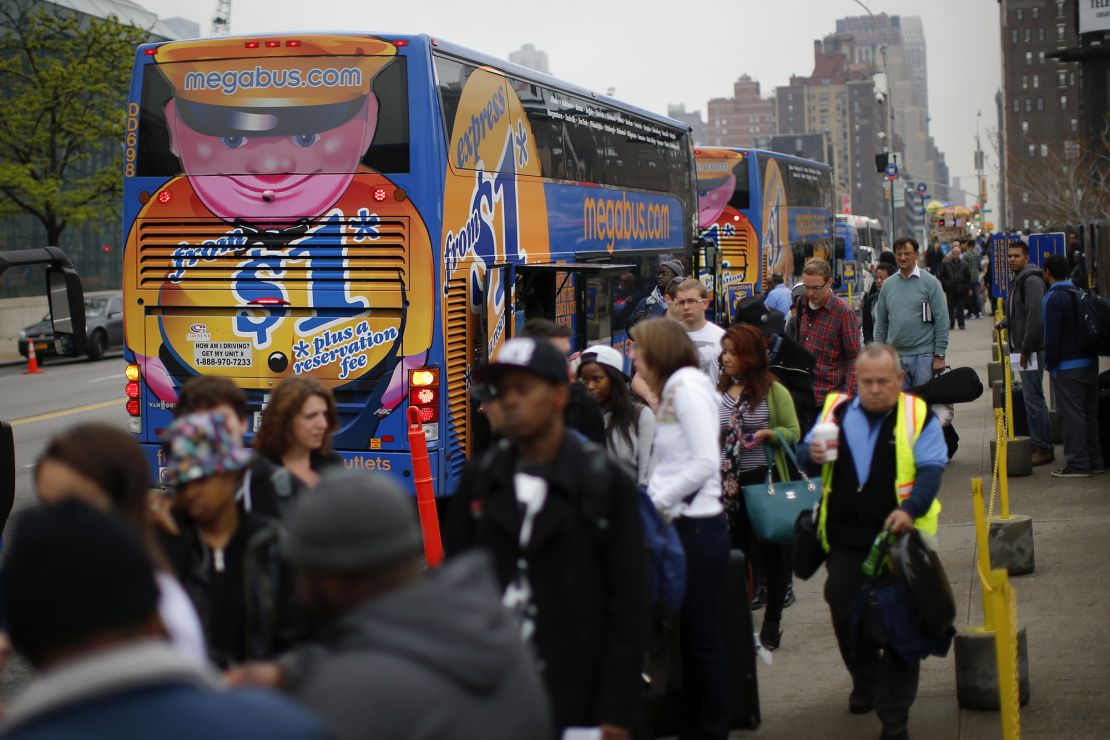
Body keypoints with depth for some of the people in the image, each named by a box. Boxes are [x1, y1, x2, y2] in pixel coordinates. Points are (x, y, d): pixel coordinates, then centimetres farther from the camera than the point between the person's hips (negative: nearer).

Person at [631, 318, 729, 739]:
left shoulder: (688, 385, -11)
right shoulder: (673, 390, 17)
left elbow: (706, 462, -20)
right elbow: (672, 466, 12)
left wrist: (655, 502, -16)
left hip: (697, 529, -9)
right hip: (681, 527, 9)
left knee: (702, 637, 0)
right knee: (689, 635, 13)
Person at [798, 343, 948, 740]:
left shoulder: (918, 416, -4)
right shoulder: (836, 411, 6)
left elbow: (931, 470, -10)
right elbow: (804, 452, 9)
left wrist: (910, 509, -28)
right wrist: (812, 453, -16)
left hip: (900, 536, -3)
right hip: (846, 539, 3)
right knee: (845, 616, 10)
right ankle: (865, 683, 38)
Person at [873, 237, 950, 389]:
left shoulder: (929, 282, -3)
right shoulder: (888, 285, 9)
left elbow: (941, 321, -6)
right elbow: (881, 323, 12)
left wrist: (939, 356, -10)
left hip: (923, 355, -4)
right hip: (895, 356, 4)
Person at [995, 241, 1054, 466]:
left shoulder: (1031, 280, -14)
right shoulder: (1016, 280, 17)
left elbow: (1035, 316, -22)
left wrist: (1026, 349, -21)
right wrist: (1005, 323, 12)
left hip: (1032, 349, -10)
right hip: (1022, 349, 10)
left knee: (1033, 398, -8)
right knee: (1031, 398, 14)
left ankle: (1043, 448, -4)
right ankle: (1038, 443, 21)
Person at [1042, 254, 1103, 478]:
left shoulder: (1053, 298, -13)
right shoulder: (1080, 294, 9)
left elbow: (1051, 336, -15)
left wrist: (1050, 364, -7)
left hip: (1067, 367, -8)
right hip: (1090, 361, 8)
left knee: (1071, 415, -4)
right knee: (1090, 412, 13)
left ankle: (1077, 463, -2)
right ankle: (1094, 460, 19)